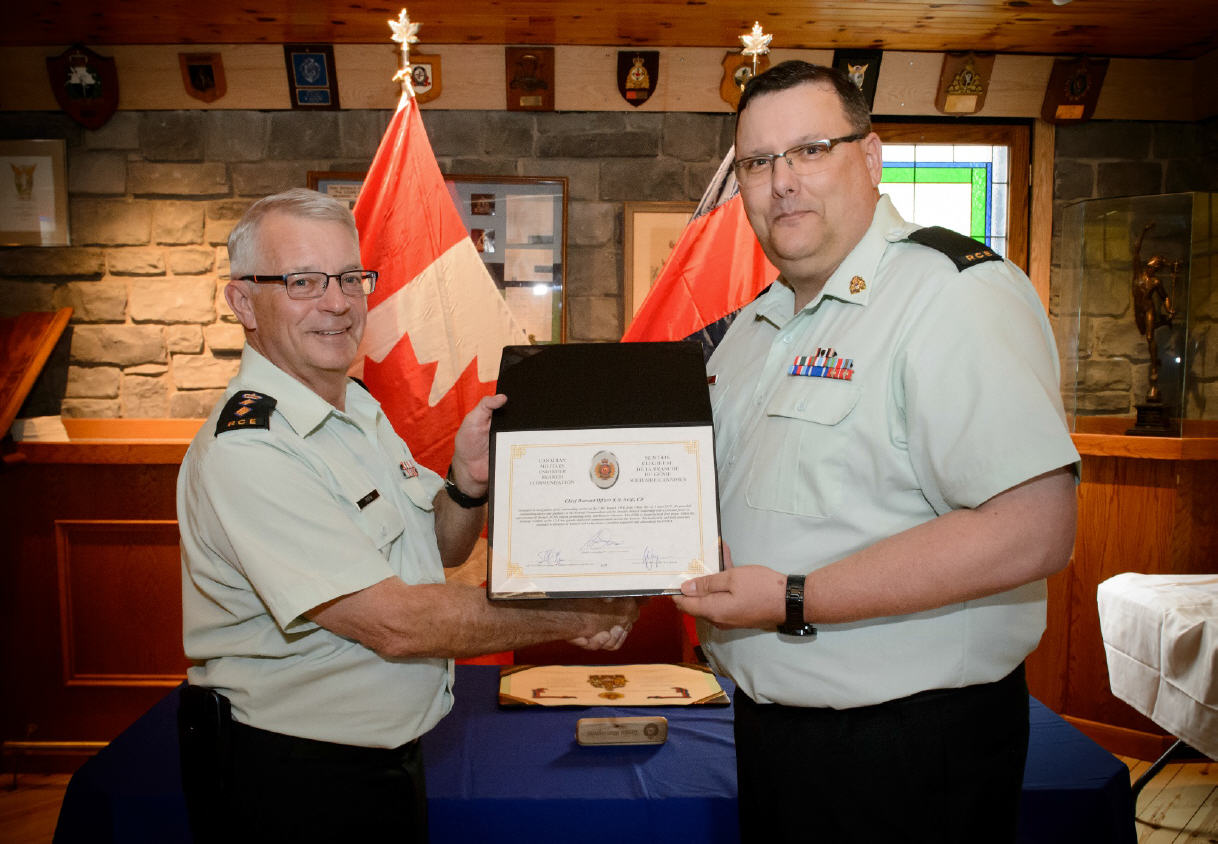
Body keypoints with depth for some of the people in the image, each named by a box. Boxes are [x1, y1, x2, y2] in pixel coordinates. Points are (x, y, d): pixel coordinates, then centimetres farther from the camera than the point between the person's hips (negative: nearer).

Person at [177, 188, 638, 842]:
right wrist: (569, 617, -20)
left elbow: (436, 552, 10)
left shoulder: (358, 409, 4)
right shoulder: (245, 450, -26)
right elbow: (394, 622, -28)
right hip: (290, 785, -8)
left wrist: (469, 479, -11)